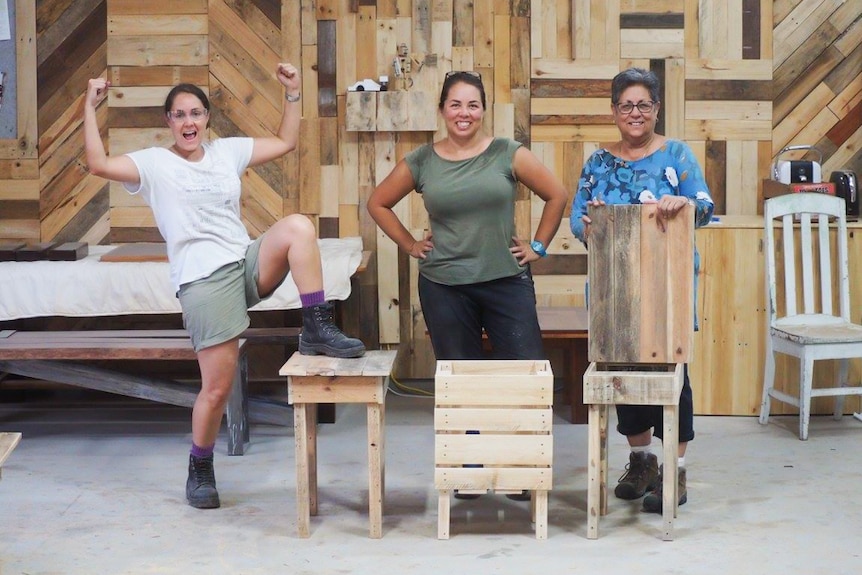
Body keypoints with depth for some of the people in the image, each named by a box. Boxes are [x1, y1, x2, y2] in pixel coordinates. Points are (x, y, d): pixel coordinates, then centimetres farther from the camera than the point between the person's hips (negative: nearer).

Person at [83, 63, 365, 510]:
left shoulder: (227, 151, 15)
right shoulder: (154, 163, 2)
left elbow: (284, 143, 22)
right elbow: (98, 164, -13)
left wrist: (292, 94, 15)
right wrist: (90, 109, -15)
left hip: (250, 263, 4)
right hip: (202, 282, -4)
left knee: (297, 226, -27)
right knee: (216, 389, -5)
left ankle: (318, 330, -19)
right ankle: (200, 471, 19)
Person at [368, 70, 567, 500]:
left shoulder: (508, 155, -1)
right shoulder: (421, 163, 3)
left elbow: (556, 195, 5)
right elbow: (378, 203, 15)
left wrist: (538, 246, 2)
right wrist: (409, 245, 8)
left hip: (506, 282, -1)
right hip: (444, 288, 1)